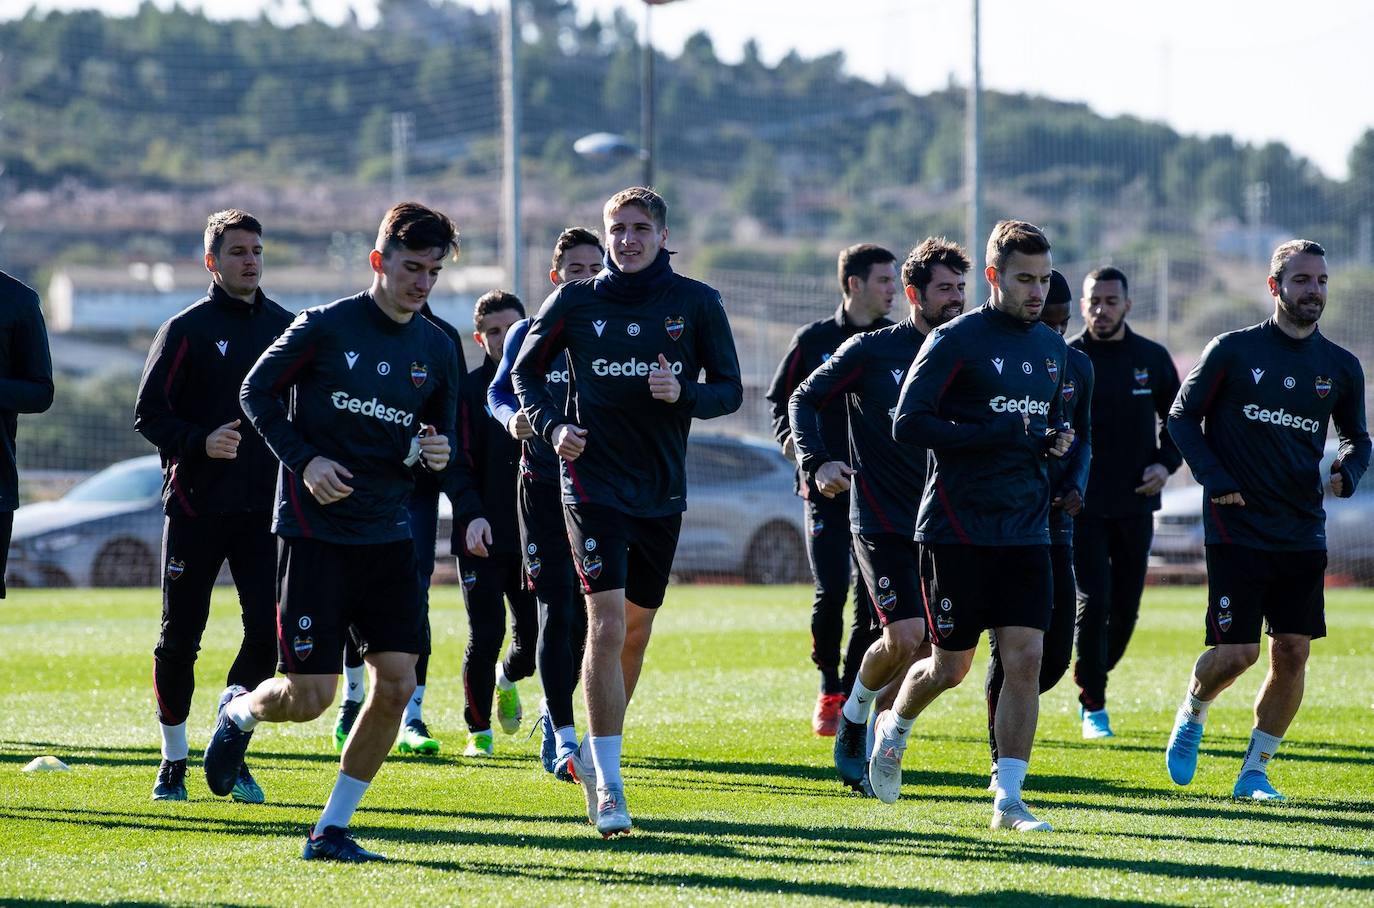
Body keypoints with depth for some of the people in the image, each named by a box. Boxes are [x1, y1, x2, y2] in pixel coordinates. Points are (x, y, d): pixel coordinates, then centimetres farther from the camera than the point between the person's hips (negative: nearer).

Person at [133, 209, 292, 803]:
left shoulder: (284, 327, 10)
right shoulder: (188, 329, -2)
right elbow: (149, 415, -4)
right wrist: (199, 443, -20)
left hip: (265, 507, 3)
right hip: (197, 504, -3)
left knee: (267, 630, -7)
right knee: (180, 637, 3)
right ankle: (174, 761, 17)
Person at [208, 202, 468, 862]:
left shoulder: (437, 349, 8)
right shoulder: (326, 327, -7)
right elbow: (256, 393, 0)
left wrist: (437, 455, -6)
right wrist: (304, 461, -12)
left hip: (388, 534, 5)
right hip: (316, 530, -5)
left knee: (396, 682, -6)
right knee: (310, 697, -7)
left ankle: (330, 831, 5)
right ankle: (239, 711, 30)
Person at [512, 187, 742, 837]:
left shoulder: (696, 304, 0)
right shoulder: (575, 302, -1)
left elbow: (729, 389, 3)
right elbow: (526, 370, 12)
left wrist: (683, 393, -18)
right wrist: (553, 425, -6)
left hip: (662, 489, 3)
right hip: (594, 483, -3)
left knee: (637, 627, 13)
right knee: (607, 624, -15)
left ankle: (599, 747, 36)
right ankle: (607, 783, -13)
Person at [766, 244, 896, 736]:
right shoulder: (813, 341, 3)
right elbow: (782, 400, 9)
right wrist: (792, 440, -10)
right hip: (827, 488, -2)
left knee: (872, 597, -2)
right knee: (831, 593, -10)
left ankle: (853, 694, 9)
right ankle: (829, 688, 9)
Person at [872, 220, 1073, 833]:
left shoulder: (1051, 347, 13)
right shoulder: (957, 340, -9)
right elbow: (908, 425, -14)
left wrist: (1056, 439, 4)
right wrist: (996, 434, -20)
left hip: (1026, 530, 5)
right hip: (957, 529, -5)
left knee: (1025, 659, -7)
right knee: (950, 666, 3)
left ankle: (1008, 800, -3)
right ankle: (893, 728, 35)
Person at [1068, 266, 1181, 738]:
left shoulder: (1153, 358, 5)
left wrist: (1167, 463, 0)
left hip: (1136, 504, 3)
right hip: (1082, 505, -3)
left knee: (1126, 607, 8)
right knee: (1093, 602, -10)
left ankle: (1094, 678, 31)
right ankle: (1093, 707, -1)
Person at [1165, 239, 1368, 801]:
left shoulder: (1341, 368, 8)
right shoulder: (1233, 352, -3)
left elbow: (1358, 438, 20)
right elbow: (1182, 417, 3)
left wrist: (1347, 472, -3)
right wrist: (1215, 479, -9)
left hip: (1304, 536, 4)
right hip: (1237, 529, -4)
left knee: (1292, 653, -1)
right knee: (1237, 652, -8)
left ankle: (1254, 771, 12)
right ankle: (1192, 714, 24)